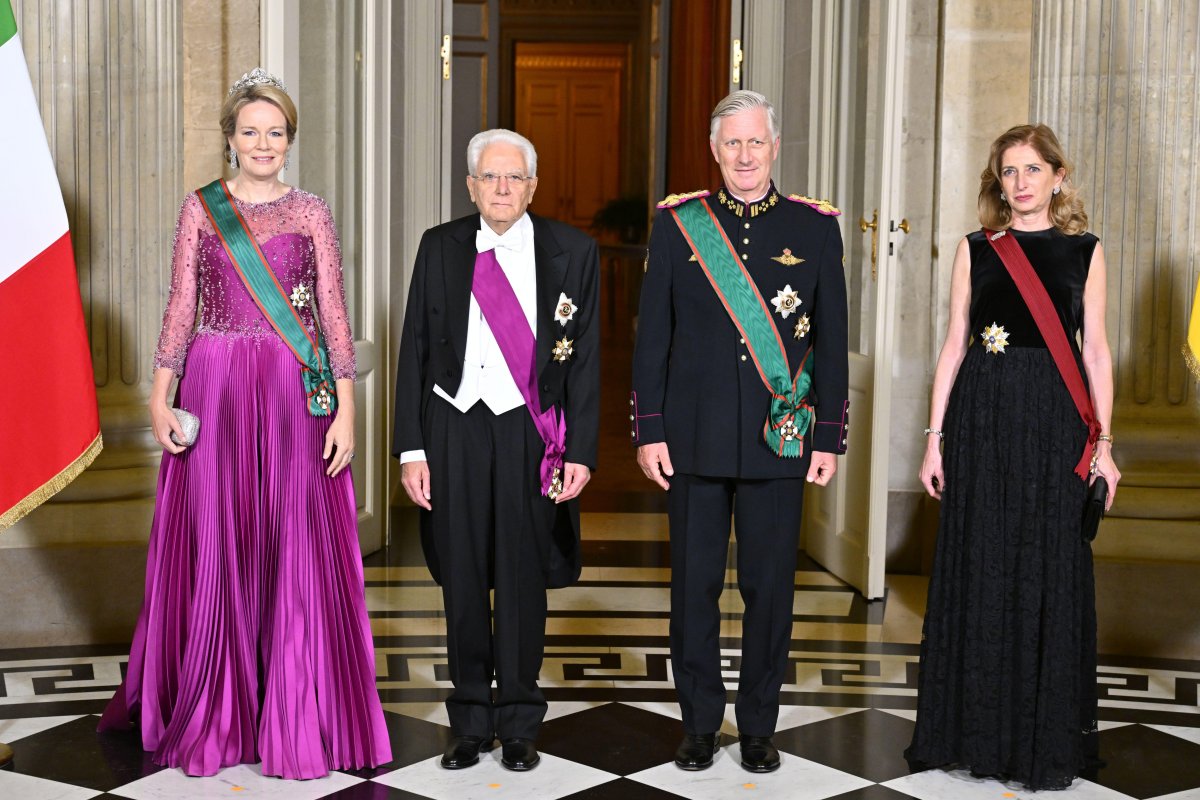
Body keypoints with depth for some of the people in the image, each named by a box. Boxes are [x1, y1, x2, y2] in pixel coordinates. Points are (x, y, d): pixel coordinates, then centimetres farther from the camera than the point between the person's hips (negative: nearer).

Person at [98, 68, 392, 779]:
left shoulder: (313, 213, 7)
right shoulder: (200, 208, 8)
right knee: (214, 551, 4)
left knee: (297, 553, 0)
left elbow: (334, 315, 3)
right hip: (214, 392, 0)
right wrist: (161, 397, -4)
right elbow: (180, 309, 5)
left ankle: (296, 719, 11)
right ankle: (213, 715, 20)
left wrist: (345, 409, -4)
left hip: (298, 397, 0)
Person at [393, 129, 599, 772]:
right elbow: (415, 350, 5)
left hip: (528, 431, -1)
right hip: (453, 428, 2)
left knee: (522, 579, 6)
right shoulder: (439, 248, 5)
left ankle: (519, 724, 23)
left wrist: (580, 451, -5)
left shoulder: (572, 252, 1)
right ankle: (470, 721, 23)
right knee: (461, 579, 8)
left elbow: (584, 357, 1)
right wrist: (411, 448, 0)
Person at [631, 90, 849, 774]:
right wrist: (649, 429, -1)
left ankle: (759, 727, 22)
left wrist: (830, 436, 1)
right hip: (694, 440, 0)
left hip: (780, 437, 0)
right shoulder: (678, 223, 4)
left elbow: (830, 341, 5)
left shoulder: (815, 227, 4)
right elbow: (653, 336, 4)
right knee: (695, 584, 7)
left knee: (771, 588, 6)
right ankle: (700, 723, 22)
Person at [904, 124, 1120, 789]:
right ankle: (978, 731, 15)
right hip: (982, 416, 1)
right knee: (979, 567, 3)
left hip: (1056, 420, -1)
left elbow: (1095, 349, 6)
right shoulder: (976, 248, 9)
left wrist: (1102, 442, -1)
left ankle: (1048, 741, 13)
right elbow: (955, 343, 8)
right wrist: (935, 436, 2)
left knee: (1051, 569, 1)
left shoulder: (1085, 251, 8)